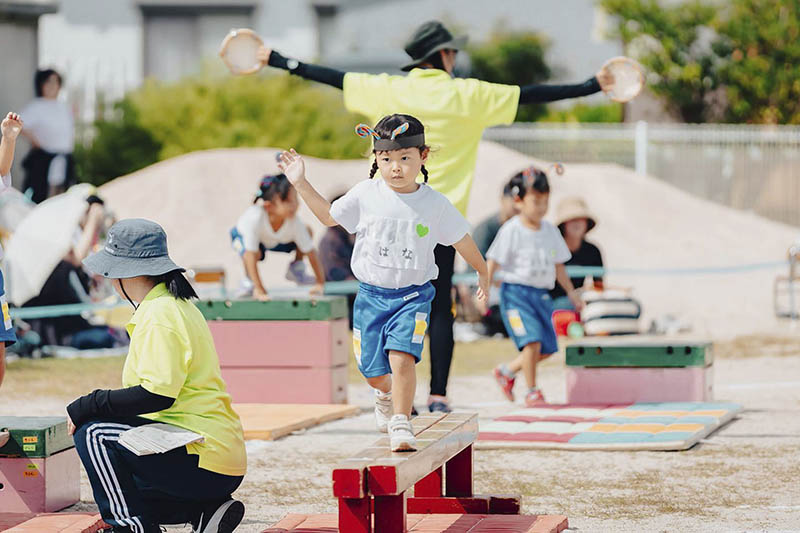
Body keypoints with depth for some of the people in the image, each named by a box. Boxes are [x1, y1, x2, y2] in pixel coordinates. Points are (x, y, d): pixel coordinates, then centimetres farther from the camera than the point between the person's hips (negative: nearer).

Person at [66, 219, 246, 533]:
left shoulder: (159, 316, -14)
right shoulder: (178, 306, 18)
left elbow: (157, 395, -24)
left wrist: (85, 407, -18)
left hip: (203, 462, -10)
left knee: (92, 434, -14)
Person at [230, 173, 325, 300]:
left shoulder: (295, 223, -33)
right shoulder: (256, 217, -45)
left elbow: (311, 252, -22)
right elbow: (251, 255, -41)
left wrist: (320, 283, -20)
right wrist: (260, 290, -40)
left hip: (276, 241, 4)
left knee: (306, 232, -14)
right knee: (252, 253, -37)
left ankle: (295, 269, 12)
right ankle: (248, 280, -3)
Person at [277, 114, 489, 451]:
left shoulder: (435, 204, -5)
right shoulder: (365, 195, -2)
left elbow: (461, 240, 9)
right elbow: (329, 216, 14)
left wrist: (482, 273, 21)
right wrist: (300, 184, 9)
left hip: (413, 295, -2)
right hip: (371, 294, 2)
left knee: (402, 357, -22)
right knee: (372, 370, 8)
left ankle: (401, 424, -13)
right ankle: (385, 394, 43)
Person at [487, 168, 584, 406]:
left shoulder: (550, 231, 9)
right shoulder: (511, 231, -9)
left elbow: (558, 266, 18)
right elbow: (493, 262, -8)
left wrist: (571, 293, 20)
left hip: (541, 294, 7)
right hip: (516, 292, -6)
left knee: (547, 348, 5)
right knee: (532, 341, -19)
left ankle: (507, 371, 26)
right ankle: (532, 391, -5)